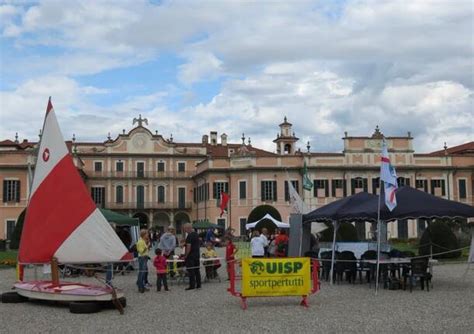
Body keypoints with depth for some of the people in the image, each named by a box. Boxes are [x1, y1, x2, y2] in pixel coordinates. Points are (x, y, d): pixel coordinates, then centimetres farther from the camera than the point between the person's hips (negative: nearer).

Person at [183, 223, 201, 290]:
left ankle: (192, 285, -1)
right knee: (197, 270, 12)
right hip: (197, 255, 9)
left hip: (191, 256, -9)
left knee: (191, 271, -3)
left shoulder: (189, 236, -17)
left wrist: (185, 256, -15)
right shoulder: (196, 234, 11)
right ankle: (198, 284, 16)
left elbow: (188, 247, -21)